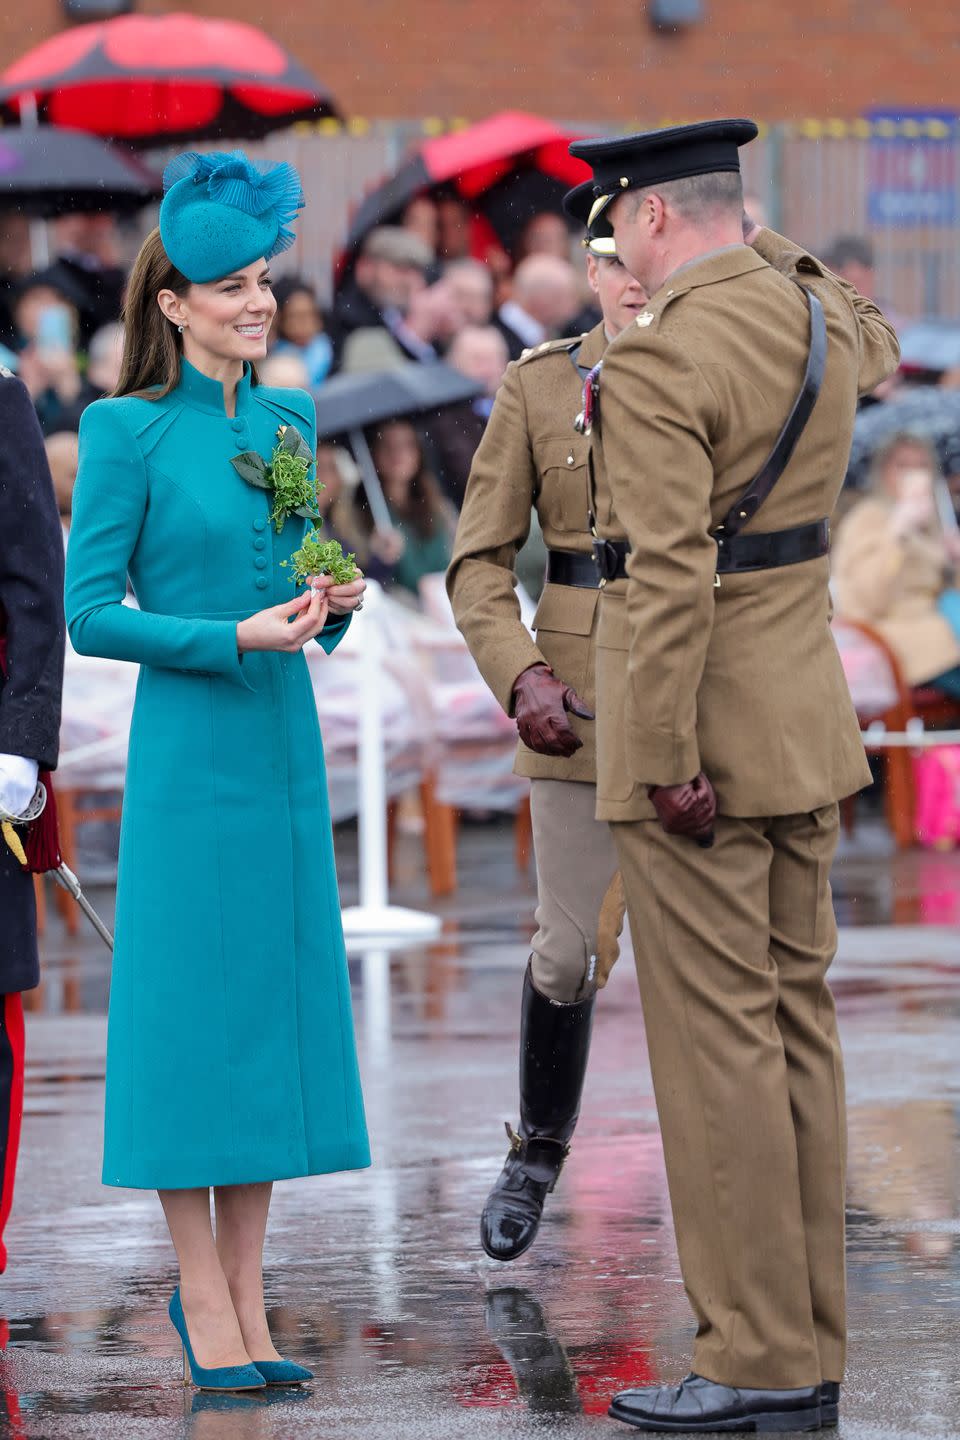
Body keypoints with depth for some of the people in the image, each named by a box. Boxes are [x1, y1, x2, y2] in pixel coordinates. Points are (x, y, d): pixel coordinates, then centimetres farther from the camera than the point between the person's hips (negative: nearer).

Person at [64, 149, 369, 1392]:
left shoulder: (288, 419, 11)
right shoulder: (129, 431, -8)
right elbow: (88, 614, -9)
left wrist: (333, 606, -3)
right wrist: (236, 637, -17)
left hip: (286, 741, 6)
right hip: (187, 744, -6)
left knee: (278, 999, 7)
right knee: (190, 1007, -3)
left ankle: (242, 1295, 14)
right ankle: (205, 1300, 5)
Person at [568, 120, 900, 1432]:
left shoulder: (657, 363, -18)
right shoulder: (822, 322, 6)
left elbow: (670, 578, -24)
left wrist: (664, 766, -21)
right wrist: (763, 259, 41)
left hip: (695, 739, -8)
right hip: (807, 728, 8)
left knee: (715, 1039, -5)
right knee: (795, 1020, 10)